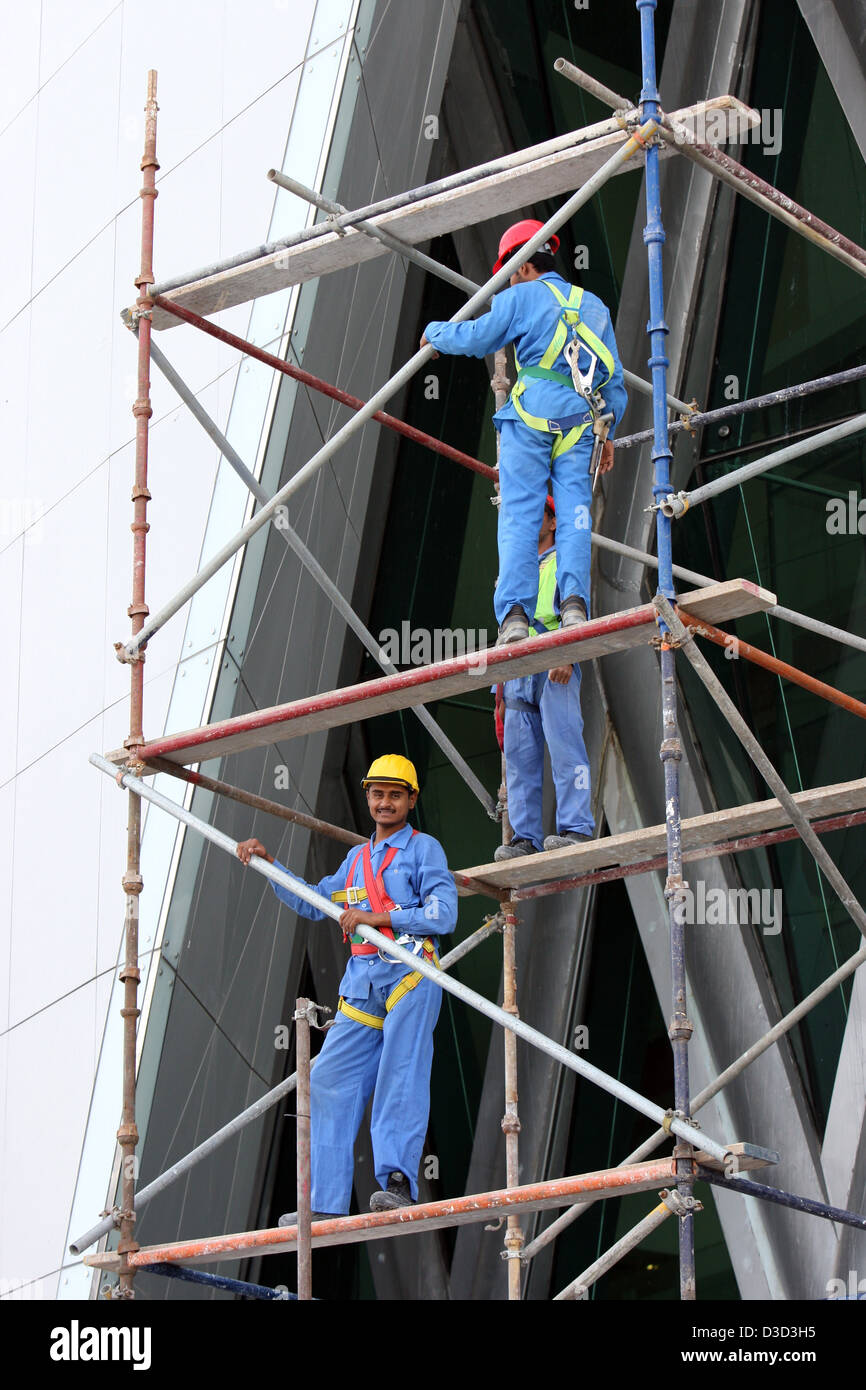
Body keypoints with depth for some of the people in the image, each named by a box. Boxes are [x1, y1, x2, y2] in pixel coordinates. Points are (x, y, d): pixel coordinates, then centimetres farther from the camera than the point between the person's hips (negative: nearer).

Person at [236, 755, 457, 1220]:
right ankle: (326, 1204, -3)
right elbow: (313, 903, 33)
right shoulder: (357, 858, 25)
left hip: (409, 975, -6)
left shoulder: (424, 848, 4)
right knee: (329, 1082, -2)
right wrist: (269, 863, 25)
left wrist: (378, 917, -15)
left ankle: (398, 1181, -23)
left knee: (400, 1079, -16)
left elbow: (443, 915, -8)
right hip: (362, 983, 7)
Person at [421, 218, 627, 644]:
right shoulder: (594, 306, 26)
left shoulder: (523, 296, 10)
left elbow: (475, 338, 2)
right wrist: (608, 433, 25)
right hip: (581, 417, 4)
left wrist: (435, 332, 21)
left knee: (519, 516, -7)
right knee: (574, 513, -2)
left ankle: (514, 613, -19)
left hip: (533, 406, -4)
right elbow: (614, 378, 23)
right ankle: (575, 599, -24)